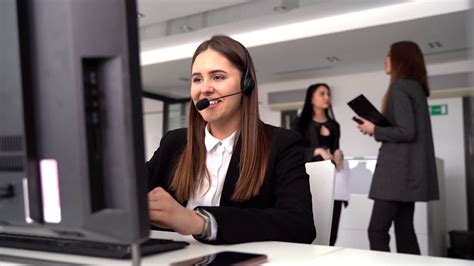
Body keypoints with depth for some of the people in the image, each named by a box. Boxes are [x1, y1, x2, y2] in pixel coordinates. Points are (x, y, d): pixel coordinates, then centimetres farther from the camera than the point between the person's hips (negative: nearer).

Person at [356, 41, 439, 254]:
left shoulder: (400, 86, -11)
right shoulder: (416, 87, 17)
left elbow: (406, 132, -19)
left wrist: (374, 130, -7)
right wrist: (378, 126, 12)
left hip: (398, 170, -10)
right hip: (409, 170, 10)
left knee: (377, 230, -8)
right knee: (404, 230, 9)